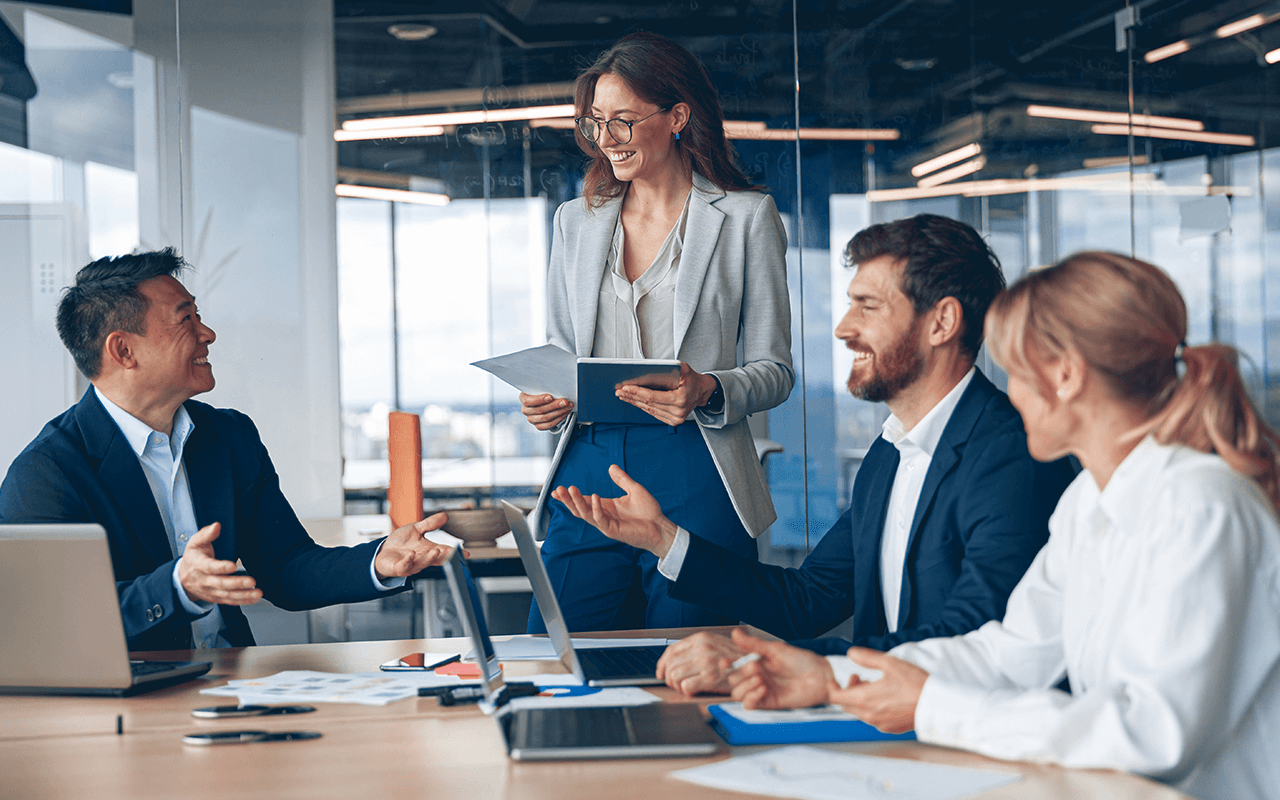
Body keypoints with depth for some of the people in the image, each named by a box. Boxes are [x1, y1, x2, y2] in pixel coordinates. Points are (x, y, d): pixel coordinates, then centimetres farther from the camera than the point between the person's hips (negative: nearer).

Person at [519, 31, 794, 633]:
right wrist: (544, 400, -1)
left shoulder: (747, 217, 3)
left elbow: (774, 368, 3)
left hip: (695, 476, -3)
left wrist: (708, 393, -18)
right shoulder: (576, 222, 16)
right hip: (588, 467, 3)